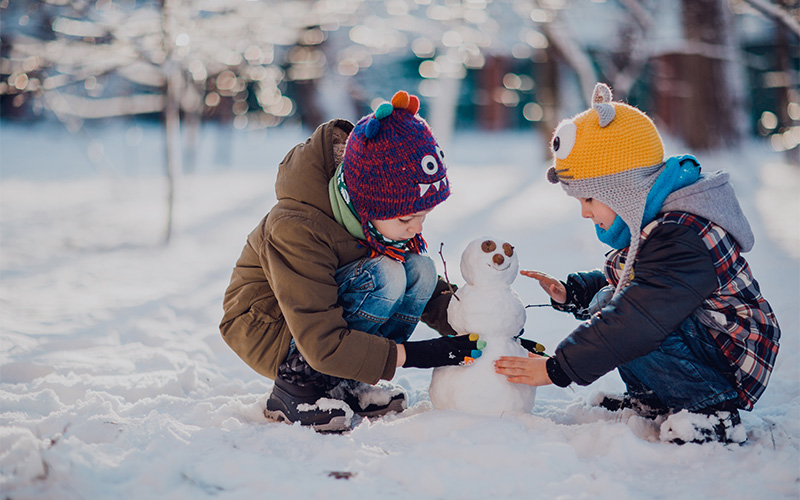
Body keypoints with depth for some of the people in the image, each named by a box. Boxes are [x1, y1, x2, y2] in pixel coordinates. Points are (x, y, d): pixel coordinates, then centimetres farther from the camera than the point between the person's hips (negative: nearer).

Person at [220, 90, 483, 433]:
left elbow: (429, 290, 3)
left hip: (330, 311, 7)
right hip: (270, 330, -7)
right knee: (382, 276, -30)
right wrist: (411, 355, -34)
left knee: (419, 270, -16)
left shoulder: (382, 214, -12)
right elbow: (323, 345, -33)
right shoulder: (295, 231, -33)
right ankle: (297, 381, -17)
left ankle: (342, 382, -4)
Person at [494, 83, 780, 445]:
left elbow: (636, 322, -31)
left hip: (730, 358, -10)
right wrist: (570, 292, 5)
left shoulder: (682, 240, -27)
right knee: (604, 300, 6)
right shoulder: (655, 224, 7)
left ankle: (712, 411, -16)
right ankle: (658, 401, 11)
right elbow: (618, 282, 23)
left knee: (616, 319, -27)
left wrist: (557, 368, -27)